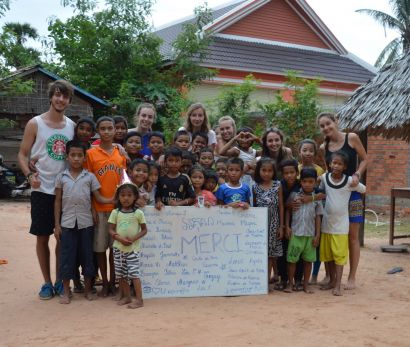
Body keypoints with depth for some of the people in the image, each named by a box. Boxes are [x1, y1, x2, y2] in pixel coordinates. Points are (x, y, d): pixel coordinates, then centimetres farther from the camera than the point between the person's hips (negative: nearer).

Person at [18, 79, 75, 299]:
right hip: (42, 190, -3)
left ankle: (59, 280, 21)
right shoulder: (35, 124, -3)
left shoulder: (72, 126, 6)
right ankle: (47, 282, 17)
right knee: (42, 237, 4)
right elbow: (22, 154, -2)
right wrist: (29, 175, -19)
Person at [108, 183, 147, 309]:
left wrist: (134, 238, -16)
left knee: (134, 273, -9)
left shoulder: (138, 213, -3)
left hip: (133, 248, -3)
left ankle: (139, 300, -5)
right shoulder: (115, 212, 2)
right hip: (118, 247, 3)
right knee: (121, 274, 9)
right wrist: (120, 238, -17)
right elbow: (111, 230, 1)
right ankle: (127, 297, 23)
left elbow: (144, 230, 0)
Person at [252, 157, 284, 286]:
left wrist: (281, 226, -3)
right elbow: (254, 206, 5)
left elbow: (280, 206, -1)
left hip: (273, 223, -1)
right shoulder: (255, 186, 1)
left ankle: (267, 278, 8)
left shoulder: (277, 185, -2)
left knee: (270, 252, 2)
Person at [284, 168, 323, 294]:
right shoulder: (294, 195, 0)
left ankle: (306, 284, 20)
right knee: (292, 259, 3)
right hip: (295, 232, -1)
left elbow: (318, 217, 3)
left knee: (308, 260, 9)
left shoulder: (316, 199, 1)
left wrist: (317, 235, 0)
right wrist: (287, 227, -1)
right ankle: (290, 283, 16)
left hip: (310, 234, 1)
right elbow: (287, 211, 7)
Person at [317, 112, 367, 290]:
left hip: (351, 192, -3)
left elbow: (364, 159, 1)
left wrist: (356, 175, -14)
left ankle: (352, 277, 8)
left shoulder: (351, 138, -3)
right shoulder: (323, 147, 5)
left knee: (352, 235, 1)